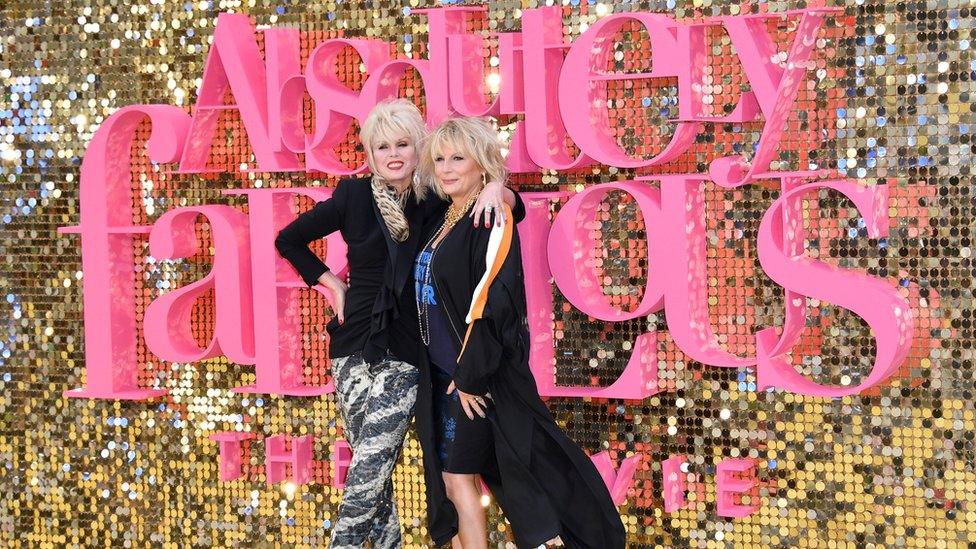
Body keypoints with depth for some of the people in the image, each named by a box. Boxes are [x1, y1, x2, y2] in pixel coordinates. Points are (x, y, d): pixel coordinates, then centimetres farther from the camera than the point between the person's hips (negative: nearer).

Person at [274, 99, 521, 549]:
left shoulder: (435, 202, 2)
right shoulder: (353, 197, 2)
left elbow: (513, 207, 5)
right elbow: (289, 241, 14)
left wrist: (495, 189, -16)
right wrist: (329, 282, 6)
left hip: (404, 354, -1)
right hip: (353, 348, 1)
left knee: (367, 474, -11)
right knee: (375, 473, 5)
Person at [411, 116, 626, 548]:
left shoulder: (492, 219, -14)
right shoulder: (442, 220, 11)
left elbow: (492, 301, -21)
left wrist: (472, 376, -21)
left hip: (479, 374, -8)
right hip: (444, 373, 8)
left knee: (459, 477, -4)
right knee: (453, 477, 9)